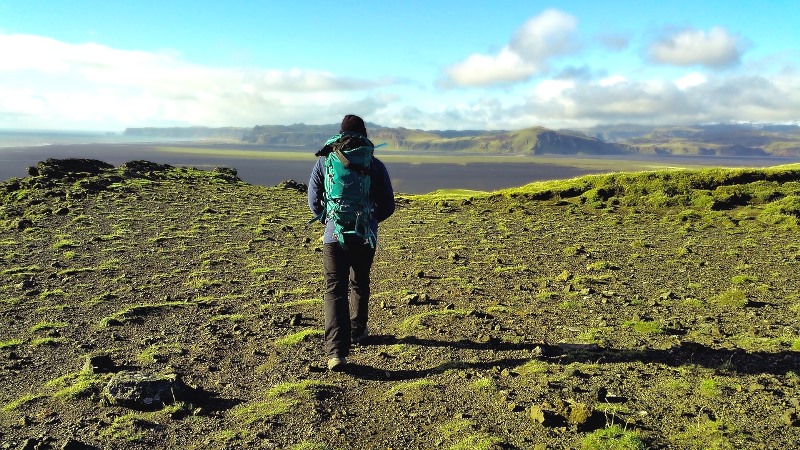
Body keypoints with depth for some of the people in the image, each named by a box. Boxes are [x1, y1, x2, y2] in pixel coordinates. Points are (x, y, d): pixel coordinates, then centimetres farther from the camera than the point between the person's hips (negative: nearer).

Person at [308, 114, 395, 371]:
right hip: (366, 237, 1)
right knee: (359, 285, 22)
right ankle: (357, 332, 40)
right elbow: (388, 206, 5)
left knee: (335, 291, -1)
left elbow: (313, 201, 7)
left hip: (334, 236, -1)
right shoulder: (375, 165, 1)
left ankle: (336, 352, -13)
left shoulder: (324, 161, 2)